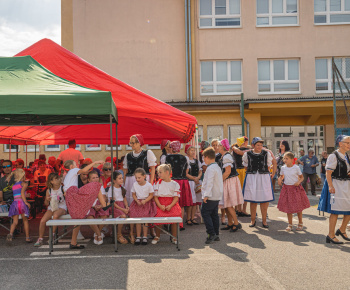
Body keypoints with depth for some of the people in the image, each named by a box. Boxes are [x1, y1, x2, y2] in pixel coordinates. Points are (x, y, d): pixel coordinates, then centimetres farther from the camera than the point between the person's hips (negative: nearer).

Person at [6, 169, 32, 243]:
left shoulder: (14, 185, 20)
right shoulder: (24, 184, 2)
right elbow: (22, 192, -13)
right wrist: (26, 202, -18)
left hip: (14, 203, 4)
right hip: (21, 202, -4)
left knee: (15, 222, 5)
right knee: (25, 220, 9)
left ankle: (10, 233, -21)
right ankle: (27, 237, 13)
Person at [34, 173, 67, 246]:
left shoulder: (63, 188, -2)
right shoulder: (49, 191, 5)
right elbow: (46, 204, 12)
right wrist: (47, 200, -9)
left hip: (61, 207, -3)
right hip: (51, 208, 3)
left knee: (55, 215, -37)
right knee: (43, 221, -18)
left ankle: (53, 234, -15)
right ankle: (40, 239, 1)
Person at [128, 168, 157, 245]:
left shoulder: (149, 185, -10)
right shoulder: (134, 185, -3)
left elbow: (151, 195, -3)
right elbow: (133, 194, 7)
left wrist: (145, 201, -17)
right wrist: (137, 201, -10)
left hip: (147, 202, -2)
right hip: (137, 203, 2)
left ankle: (145, 237, 7)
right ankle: (138, 237, 9)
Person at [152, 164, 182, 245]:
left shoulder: (174, 184, 4)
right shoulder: (158, 183, 8)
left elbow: (176, 197, 0)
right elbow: (155, 196, 3)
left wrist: (170, 206, -15)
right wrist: (160, 206, -12)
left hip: (172, 205, -1)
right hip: (160, 205, 1)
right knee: (158, 217, -18)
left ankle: (174, 237, 0)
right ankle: (157, 237, 4)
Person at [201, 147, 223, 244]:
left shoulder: (210, 168, -17)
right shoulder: (217, 167, 15)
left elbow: (209, 183, -23)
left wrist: (206, 195, -23)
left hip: (211, 196, -10)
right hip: (217, 196, 10)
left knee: (205, 213, -5)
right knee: (214, 214, 12)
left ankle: (211, 233, -10)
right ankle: (216, 235, 16)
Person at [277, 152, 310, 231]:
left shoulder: (296, 167, -7)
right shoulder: (283, 168, 1)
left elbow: (301, 177, 1)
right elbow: (281, 176, 16)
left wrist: (298, 182, -18)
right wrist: (280, 180, -5)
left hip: (296, 188, -2)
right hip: (286, 188, 3)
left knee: (298, 207, 5)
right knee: (288, 207, 5)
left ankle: (300, 223, 23)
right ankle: (290, 224, 17)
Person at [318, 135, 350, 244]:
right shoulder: (333, 156, -12)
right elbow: (328, 173, -16)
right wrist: (330, 186, -23)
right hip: (336, 185, -8)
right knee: (335, 211, -5)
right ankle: (331, 236, 4)